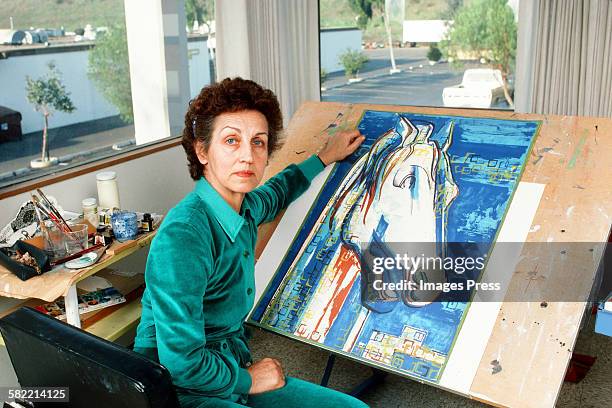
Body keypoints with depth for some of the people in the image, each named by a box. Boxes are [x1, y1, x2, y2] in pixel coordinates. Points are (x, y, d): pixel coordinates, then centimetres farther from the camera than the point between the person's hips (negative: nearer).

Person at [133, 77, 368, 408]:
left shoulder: (246, 207, -2)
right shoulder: (182, 236, -27)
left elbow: (275, 194, 25)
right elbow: (181, 363, -26)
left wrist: (324, 157, 30)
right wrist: (248, 380, -11)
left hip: (234, 374, 8)